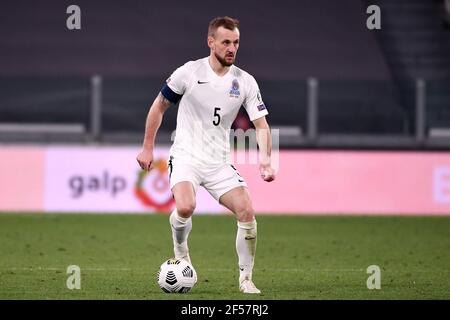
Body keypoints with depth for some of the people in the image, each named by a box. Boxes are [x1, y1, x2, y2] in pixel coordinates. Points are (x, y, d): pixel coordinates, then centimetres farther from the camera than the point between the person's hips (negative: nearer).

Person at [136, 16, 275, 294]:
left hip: (220, 163, 3)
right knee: (185, 208, -29)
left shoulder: (246, 82, -1)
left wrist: (265, 160, -20)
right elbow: (159, 106, 5)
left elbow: (261, 125, -2)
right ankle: (180, 250, 5)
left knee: (247, 212, -13)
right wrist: (148, 148, 5)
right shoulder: (189, 72, -7)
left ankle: (246, 279, 3)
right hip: (186, 157, -3)